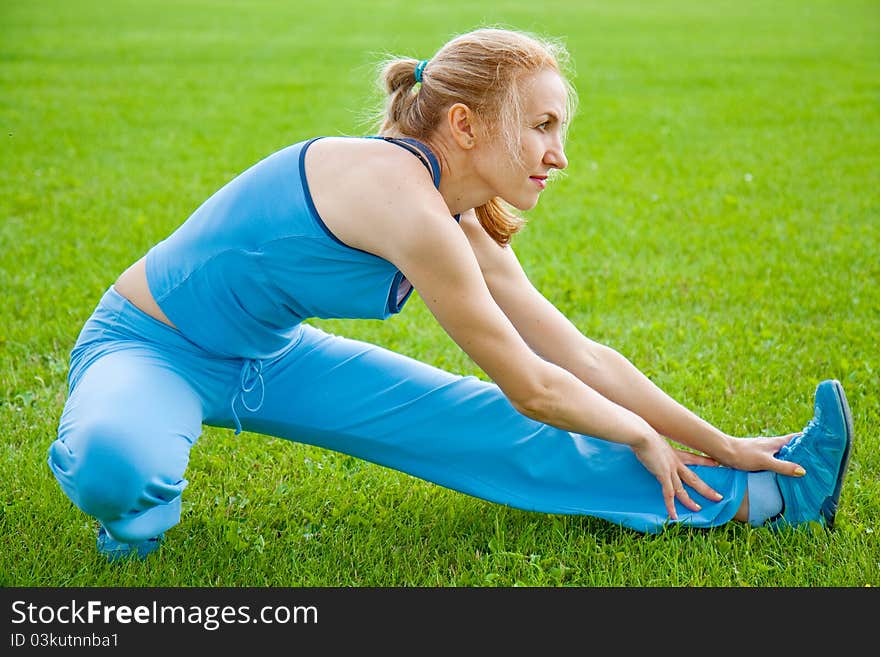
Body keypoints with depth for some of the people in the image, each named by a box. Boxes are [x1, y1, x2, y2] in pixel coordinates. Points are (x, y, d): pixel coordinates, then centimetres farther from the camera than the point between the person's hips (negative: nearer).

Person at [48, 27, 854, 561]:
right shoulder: (401, 196, -33)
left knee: (489, 428, -4)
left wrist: (718, 444, 5)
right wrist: (643, 438, -8)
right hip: (150, 348, -7)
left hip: (269, 357, 7)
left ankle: (756, 494, 2)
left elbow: (579, 355, 3)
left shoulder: (464, 228, -4)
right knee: (113, 465, -44)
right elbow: (531, 385, -25)